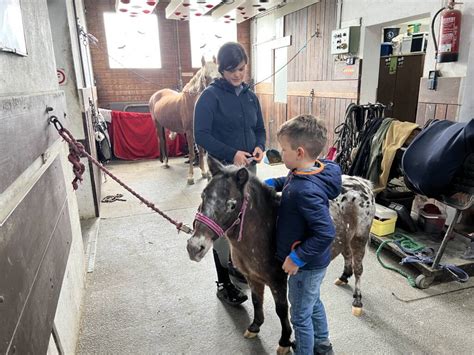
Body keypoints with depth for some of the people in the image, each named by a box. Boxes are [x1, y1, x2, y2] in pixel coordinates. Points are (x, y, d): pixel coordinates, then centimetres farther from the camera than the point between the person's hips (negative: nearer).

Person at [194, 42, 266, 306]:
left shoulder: (251, 96, 8)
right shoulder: (210, 96, -10)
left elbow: (260, 130, 14)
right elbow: (201, 135, -15)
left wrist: (260, 147, -8)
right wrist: (232, 153, -25)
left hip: (249, 167, 6)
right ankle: (224, 284, 15)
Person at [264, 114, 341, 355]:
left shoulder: (306, 191, -35)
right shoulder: (307, 172, -7)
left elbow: (326, 233, -35)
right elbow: (290, 181, 17)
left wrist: (297, 258, -25)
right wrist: (271, 183, 3)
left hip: (306, 265, -10)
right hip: (313, 262, 10)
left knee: (300, 316, 14)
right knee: (313, 303, 30)